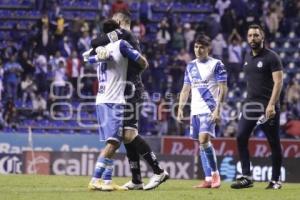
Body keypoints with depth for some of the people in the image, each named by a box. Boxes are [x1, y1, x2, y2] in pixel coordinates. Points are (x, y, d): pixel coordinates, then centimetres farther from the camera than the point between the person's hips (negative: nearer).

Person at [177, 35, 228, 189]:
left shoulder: (216, 65, -3)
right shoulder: (191, 66, 15)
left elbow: (223, 88, -7)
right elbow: (186, 89, 19)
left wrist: (217, 109, -15)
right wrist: (180, 108, 9)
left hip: (209, 109, -6)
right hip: (195, 110, 6)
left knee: (204, 139, -21)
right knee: (202, 143, 6)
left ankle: (215, 174, -9)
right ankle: (209, 179, 10)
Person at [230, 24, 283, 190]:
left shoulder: (271, 57, -7)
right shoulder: (248, 57, 14)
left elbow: (278, 81, -14)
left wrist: (271, 105, -23)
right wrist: (250, 101, 17)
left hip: (267, 106, -6)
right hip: (250, 104, 6)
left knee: (274, 142, 0)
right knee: (241, 138, -6)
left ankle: (275, 180, 9)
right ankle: (246, 177, -4)